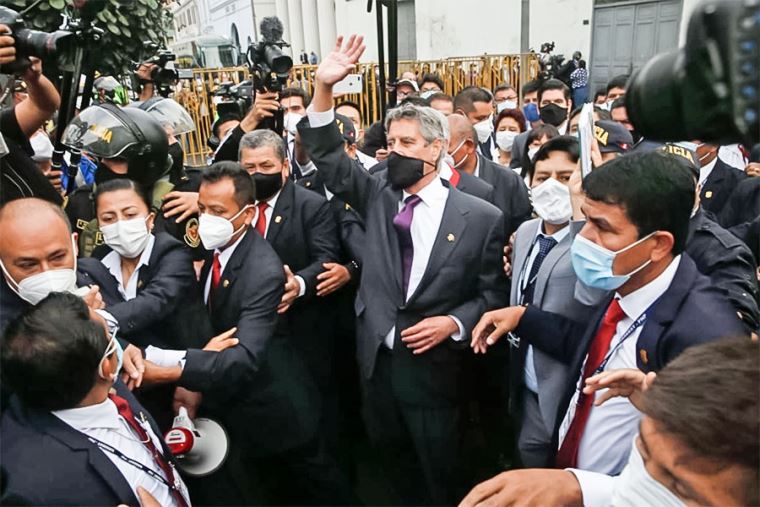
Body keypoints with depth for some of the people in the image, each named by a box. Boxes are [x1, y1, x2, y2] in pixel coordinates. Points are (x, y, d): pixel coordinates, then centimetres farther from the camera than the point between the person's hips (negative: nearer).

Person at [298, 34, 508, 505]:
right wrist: (325, 88, -18)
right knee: (398, 469, 26)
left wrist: (454, 323, -20)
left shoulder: (482, 216, -10)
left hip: (435, 367, -3)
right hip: (377, 362, 4)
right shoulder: (378, 197, 0)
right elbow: (330, 157, -6)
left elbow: (492, 294, -4)